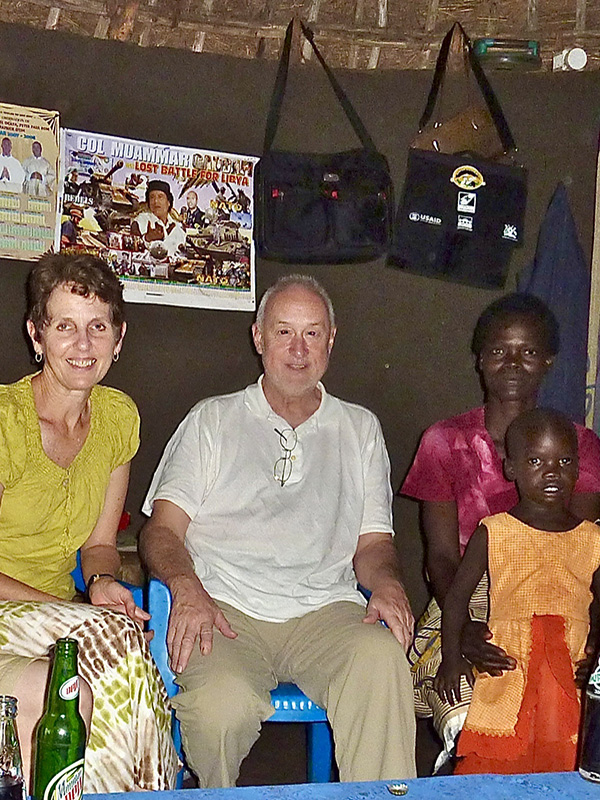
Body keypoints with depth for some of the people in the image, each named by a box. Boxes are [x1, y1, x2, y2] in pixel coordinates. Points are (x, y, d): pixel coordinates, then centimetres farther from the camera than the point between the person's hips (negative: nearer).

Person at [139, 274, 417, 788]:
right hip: (227, 609, -1)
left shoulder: (361, 429, 22)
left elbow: (373, 542, 19)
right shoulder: (212, 421, 17)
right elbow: (163, 527, 9)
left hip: (326, 607, 1)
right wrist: (187, 586, -13)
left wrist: (387, 582, -5)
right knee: (222, 706, -32)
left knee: (382, 659, -34)